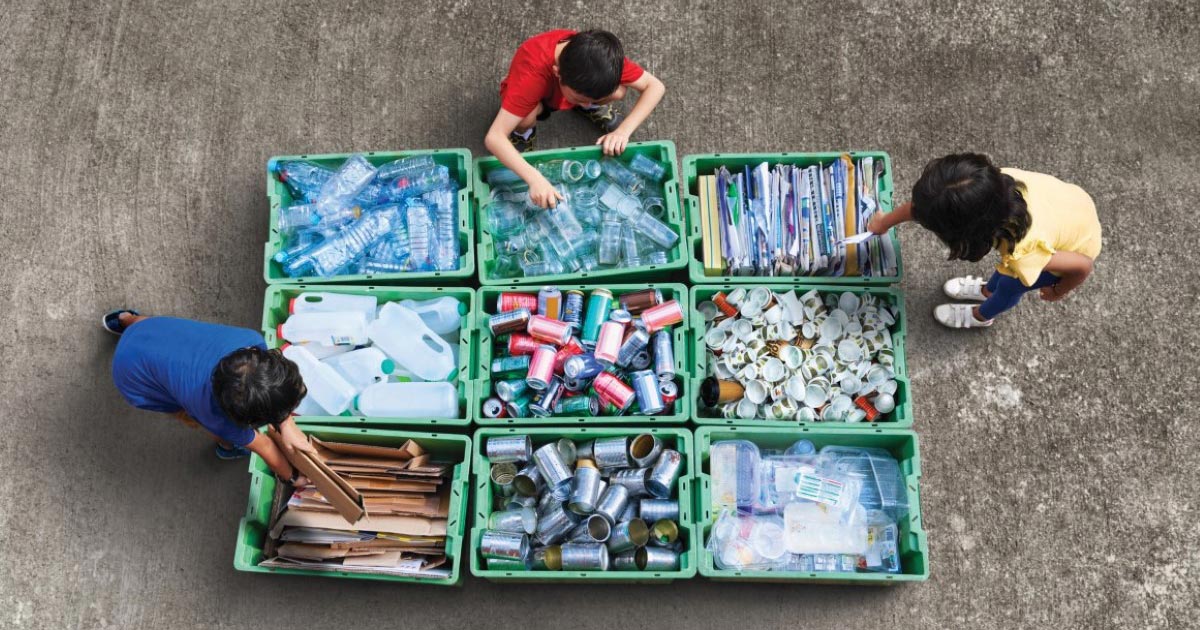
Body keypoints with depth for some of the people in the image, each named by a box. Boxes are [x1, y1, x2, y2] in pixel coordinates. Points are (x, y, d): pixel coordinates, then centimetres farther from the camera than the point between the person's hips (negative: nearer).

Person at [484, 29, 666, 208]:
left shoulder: (602, 56, -35)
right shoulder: (533, 71, -44)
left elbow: (655, 86, -27)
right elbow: (493, 137, -47)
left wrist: (624, 131, -40)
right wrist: (535, 179, -58)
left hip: (573, 85, 3)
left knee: (618, 92, -26)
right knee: (527, 117, -37)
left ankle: (594, 107, 9)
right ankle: (523, 133, 0)